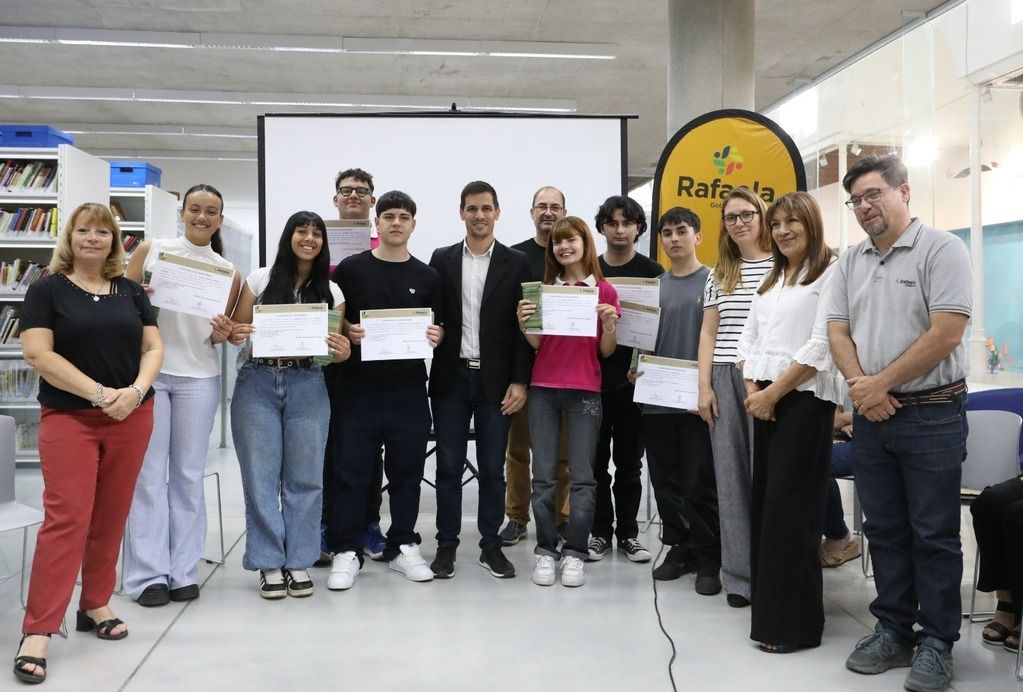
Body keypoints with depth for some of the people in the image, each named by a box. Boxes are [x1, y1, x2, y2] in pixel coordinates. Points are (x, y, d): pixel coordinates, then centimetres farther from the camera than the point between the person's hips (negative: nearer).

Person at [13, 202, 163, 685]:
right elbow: (37, 353, -9)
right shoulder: (47, 289, 0)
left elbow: (153, 347, 7)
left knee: (111, 517, 9)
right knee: (66, 518, -9)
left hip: (131, 419, 4)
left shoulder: (131, 292, 11)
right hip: (68, 419, -4)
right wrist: (98, 394, -17)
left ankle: (95, 606, 24)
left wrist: (136, 390, -12)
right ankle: (36, 632, -3)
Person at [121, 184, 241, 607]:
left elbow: (219, 335, 11)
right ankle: (148, 574, 6)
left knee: (189, 474, 5)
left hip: (198, 378, 2)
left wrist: (222, 334, -10)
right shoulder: (151, 251, 3)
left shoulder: (228, 272, 7)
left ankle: (184, 572, 13)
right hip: (146, 372, -1)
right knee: (147, 473, 0)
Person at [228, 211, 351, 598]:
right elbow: (234, 330, 7)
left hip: (307, 387, 1)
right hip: (257, 384, -1)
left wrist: (343, 352, -16)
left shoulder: (331, 291, 8)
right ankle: (270, 563, 13)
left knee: (304, 477, 4)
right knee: (261, 476, 2)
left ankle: (298, 561, 16)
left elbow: (337, 347, 7)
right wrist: (235, 334, -16)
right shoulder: (260, 279, 5)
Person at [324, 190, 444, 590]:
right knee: (351, 470, 2)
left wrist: (437, 336, -8)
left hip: (408, 389, 2)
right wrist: (347, 332, -14)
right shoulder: (351, 269, 3)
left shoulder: (427, 277, 9)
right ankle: (346, 550, 13)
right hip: (358, 386, -2)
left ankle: (403, 546, 22)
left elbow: (440, 328, 13)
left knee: (407, 471, 9)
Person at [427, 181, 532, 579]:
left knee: (492, 468, 7)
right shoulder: (442, 259, 6)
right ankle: (447, 545, 17)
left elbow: (524, 326, -1)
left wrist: (520, 381, -6)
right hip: (451, 378, 1)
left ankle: (490, 546, 19)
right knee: (448, 467, 6)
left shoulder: (516, 263, 3)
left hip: (496, 380, -1)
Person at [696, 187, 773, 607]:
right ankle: (740, 574, 13)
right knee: (732, 476, 5)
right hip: (725, 379, 4)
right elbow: (708, 333, 13)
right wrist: (704, 386, 5)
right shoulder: (718, 274, 14)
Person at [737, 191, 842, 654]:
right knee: (764, 500, 9)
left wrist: (773, 392, -14)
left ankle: (793, 621, 4)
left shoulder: (831, 273, -5)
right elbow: (749, 339, 14)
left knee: (788, 503, -6)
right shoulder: (771, 279, 19)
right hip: (763, 398, 7)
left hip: (805, 398, -7)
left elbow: (821, 346, -15)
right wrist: (752, 390, -1)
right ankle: (768, 604, 20)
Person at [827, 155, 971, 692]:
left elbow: (945, 335, -16)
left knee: (933, 535, 3)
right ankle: (894, 630, 25)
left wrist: (881, 383, -13)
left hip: (932, 414, -5)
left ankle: (936, 642, 16)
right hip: (871, 416, 6)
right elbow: (838, 331, 7)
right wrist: (860, 387, -10)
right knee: (884, 530, 12)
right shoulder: (850, 262, 10)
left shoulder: (941, 250, -8)